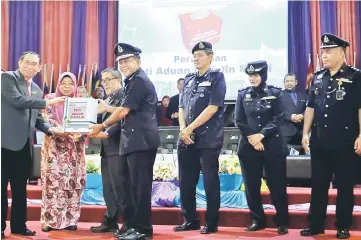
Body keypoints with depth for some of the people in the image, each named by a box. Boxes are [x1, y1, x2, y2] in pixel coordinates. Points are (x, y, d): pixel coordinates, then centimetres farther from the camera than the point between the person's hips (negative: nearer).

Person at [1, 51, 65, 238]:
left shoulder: (36, 89, 18)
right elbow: (18, 101, -18)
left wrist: (49, 129, 1)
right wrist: (47, 102, -18)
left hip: (24, 143, 7)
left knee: (20, 187, 12)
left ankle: (19, 225, 21)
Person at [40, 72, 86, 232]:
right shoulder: (50, 99, 4)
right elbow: (47, 120, -7)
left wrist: (79, 133, -19)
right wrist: (65, 132, -24)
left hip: (74, 148, 3)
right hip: (55, 146, -2)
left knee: (73, 182, 1)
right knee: (53, 181, -7)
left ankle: (70, 219, 7)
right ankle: (50, 219, -2)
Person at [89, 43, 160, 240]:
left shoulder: (139, 81, -12)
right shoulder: (132, 81, 20)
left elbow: (124, 111, -14)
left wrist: (102, 126, -3)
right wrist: (106, 108, 21)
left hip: (141, 141, -11)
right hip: (131, 141, 11)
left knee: (140, 185, -5)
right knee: (127, 185, 14)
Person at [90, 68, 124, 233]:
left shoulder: (123, 95, -7)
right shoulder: (107, 100, 21)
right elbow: (102, 121, 18)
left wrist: (107, 133, -27)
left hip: (118, 147, -9)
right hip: (107, 148, 9)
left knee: (119, 187, -7)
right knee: (108, 188, 11)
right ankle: (110, 222, 18)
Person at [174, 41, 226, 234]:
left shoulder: (216, 78, -2)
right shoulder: (188, 80, 15)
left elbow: (212, 108, -12)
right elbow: (181, 107, 13)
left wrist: (190, 128, -13)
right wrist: (182, 129, -4)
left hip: (208, 139, -6)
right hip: (186, 139, 6)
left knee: (210, 182, 0)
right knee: (186, 182, 9)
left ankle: (212, 223, 10)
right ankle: (190, 220, 21)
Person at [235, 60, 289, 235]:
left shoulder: (275, 93, 2)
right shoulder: (242, 95, 7)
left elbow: (277, 119, -5)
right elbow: (239, 121, 3)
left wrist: (261, 135, -16)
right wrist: (251, 137, -10)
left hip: (273, 145, -2)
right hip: (248, 146, 2)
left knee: (277, 185, -1)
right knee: (252, 186, 5)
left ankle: (282, 222, 10)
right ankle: (257, 220, 18)